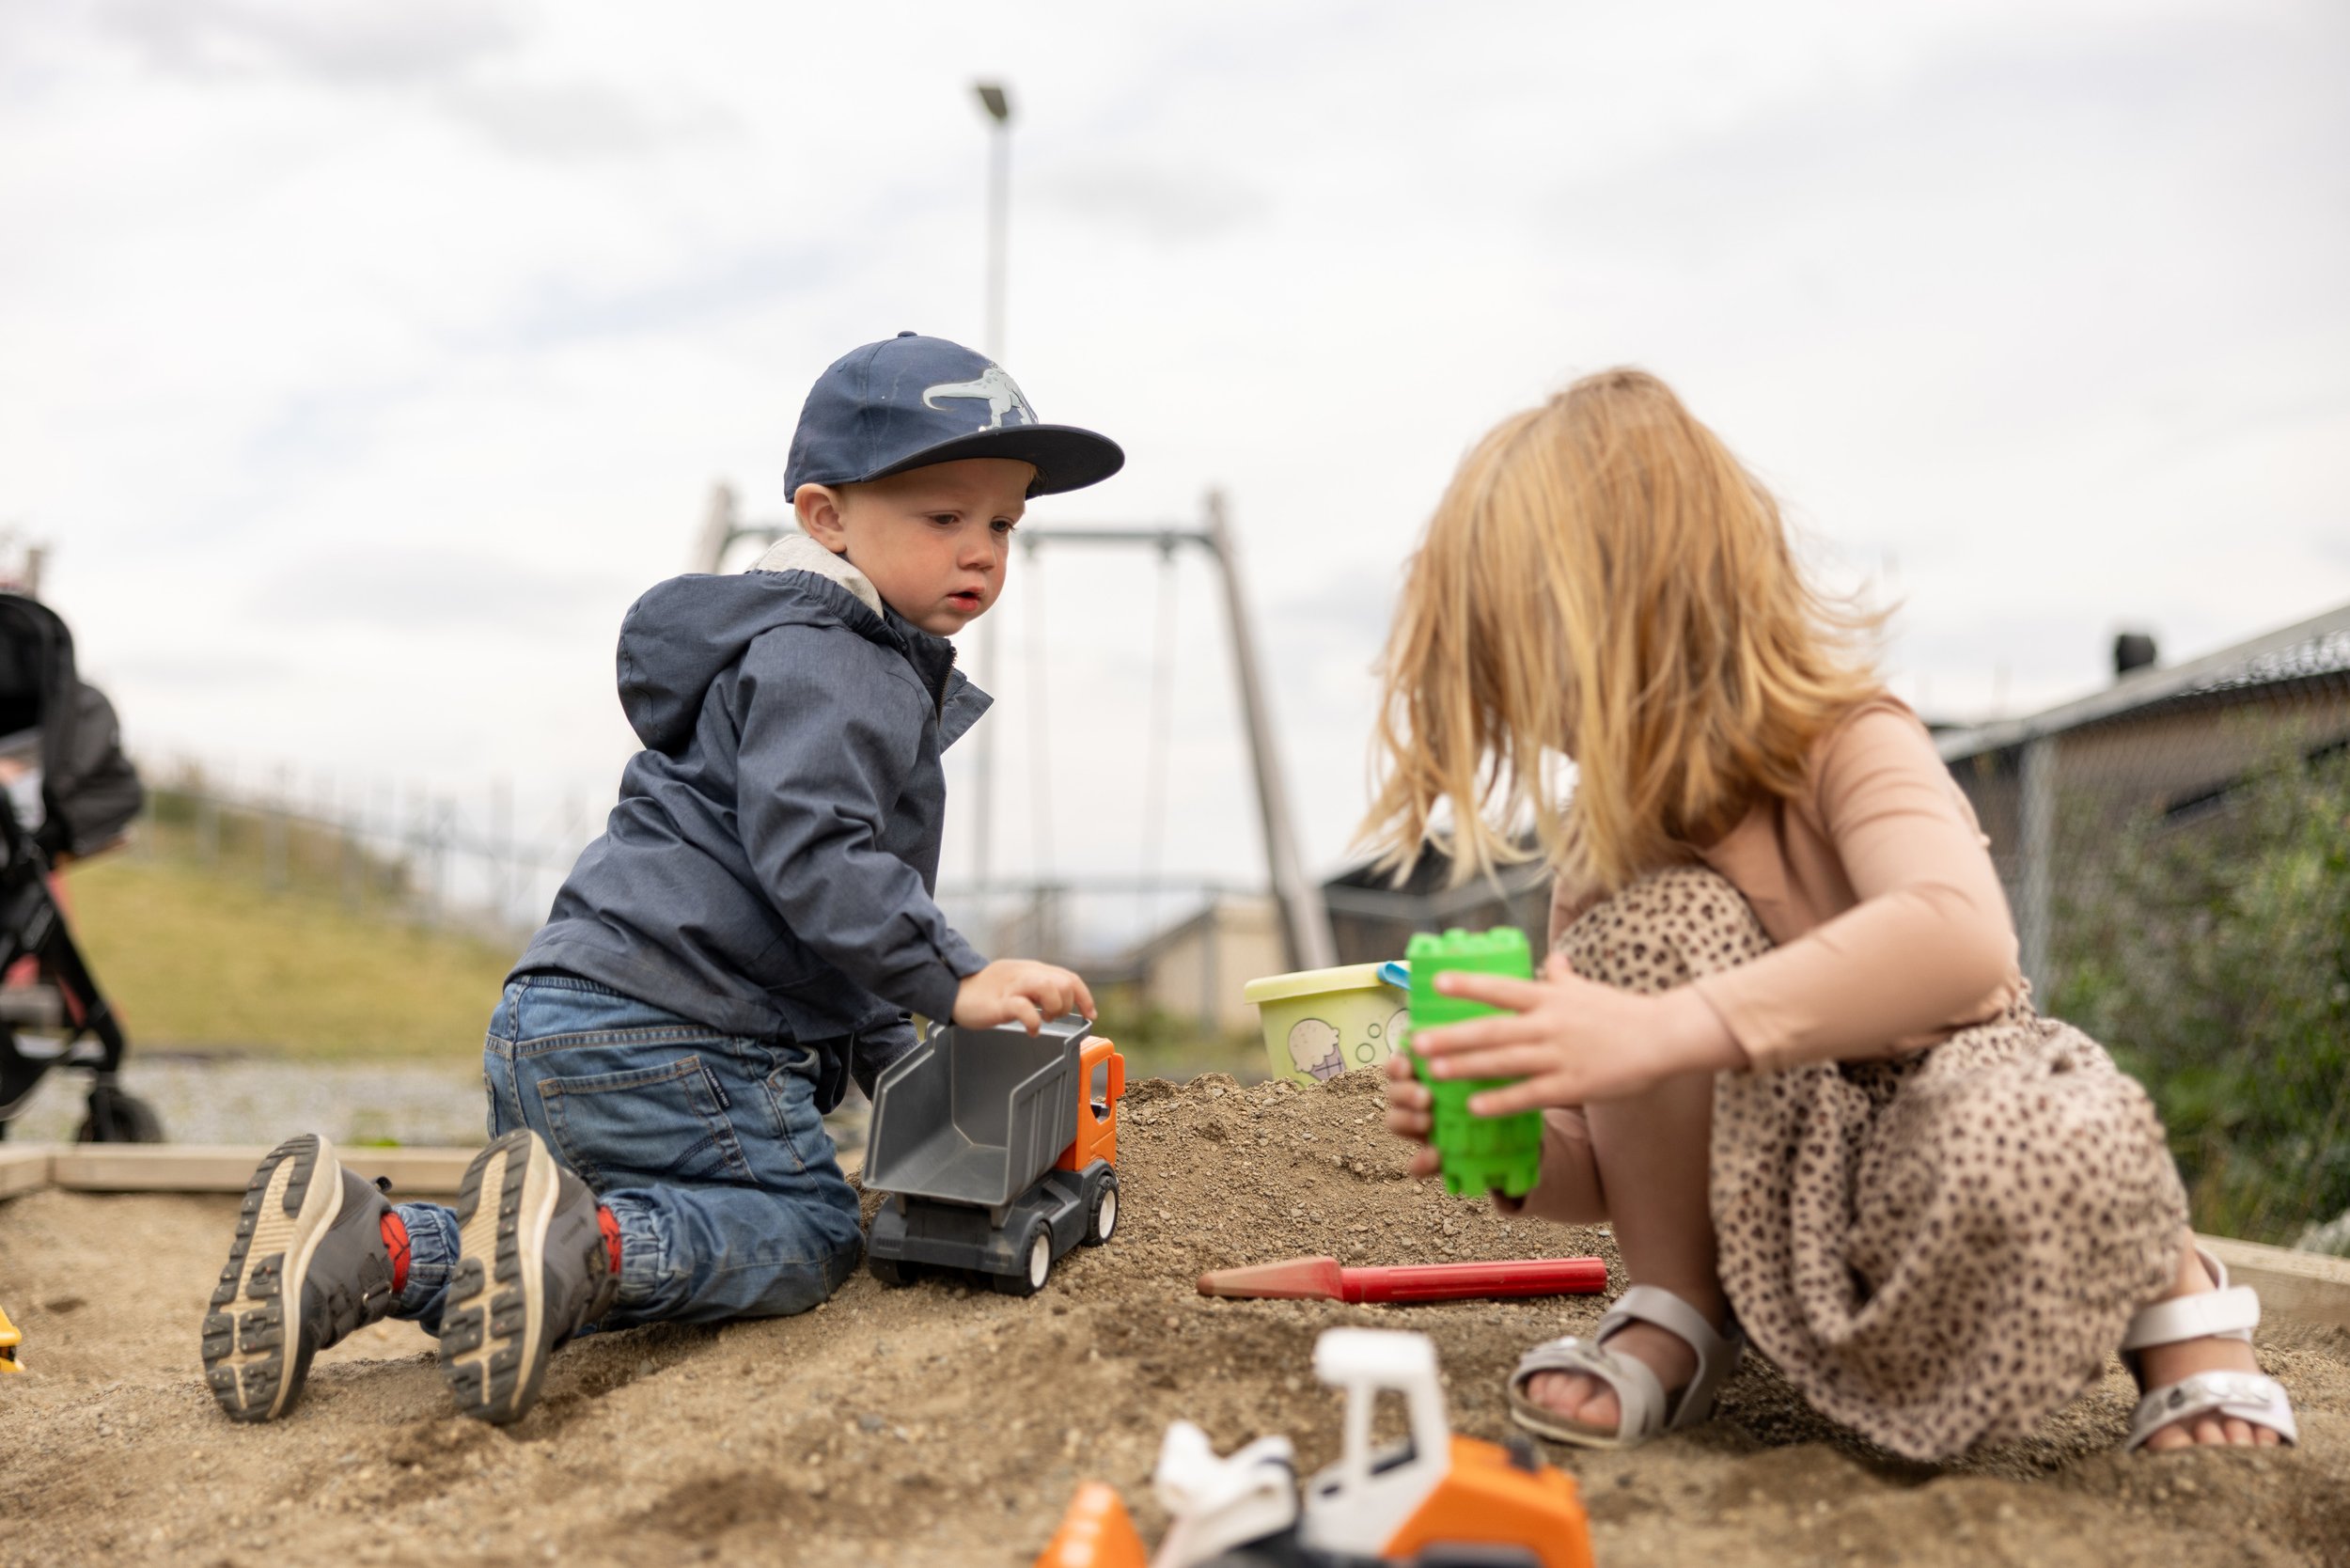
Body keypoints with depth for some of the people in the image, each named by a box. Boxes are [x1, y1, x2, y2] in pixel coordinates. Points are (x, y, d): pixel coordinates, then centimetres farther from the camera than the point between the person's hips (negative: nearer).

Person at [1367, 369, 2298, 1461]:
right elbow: (1612, 1162, 1)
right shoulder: (1600, 836, -3)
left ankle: (2171, 1294, -3)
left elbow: (1961, 938, -45)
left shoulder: (1854, 748, -20)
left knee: (2048, 1157, -43)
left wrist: (1665, 1032, -50)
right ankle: (1671, 1321, -8)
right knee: (1647, 921, -25)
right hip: (1765, 1194, 4)